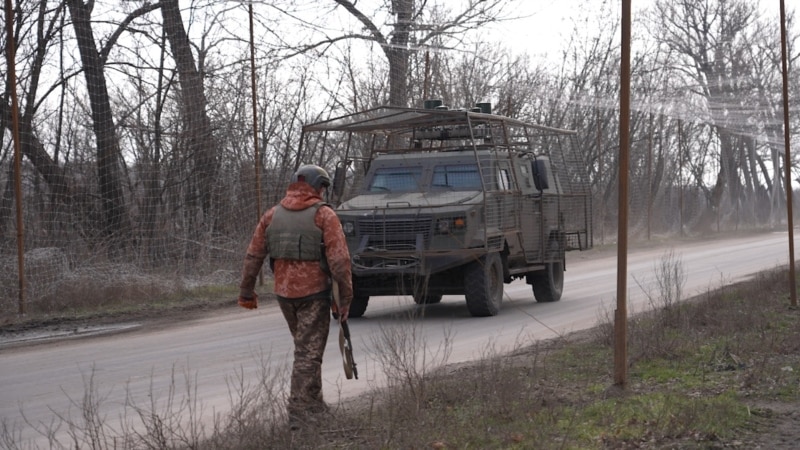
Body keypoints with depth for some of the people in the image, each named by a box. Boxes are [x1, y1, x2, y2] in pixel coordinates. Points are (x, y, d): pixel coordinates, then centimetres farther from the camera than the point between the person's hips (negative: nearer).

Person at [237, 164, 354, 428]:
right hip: (314, 292, -5)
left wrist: (246, 291, 14)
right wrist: (346, 297, -8)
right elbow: (339, 260, -14)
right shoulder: (323, 215, -9)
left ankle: (314, 404, 29)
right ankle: (299, 413, -3)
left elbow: (253, 255, 7)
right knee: (309, 352, 0)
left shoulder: (272, 215, 6)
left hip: (283, 292, 5)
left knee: (305, 347, 21)